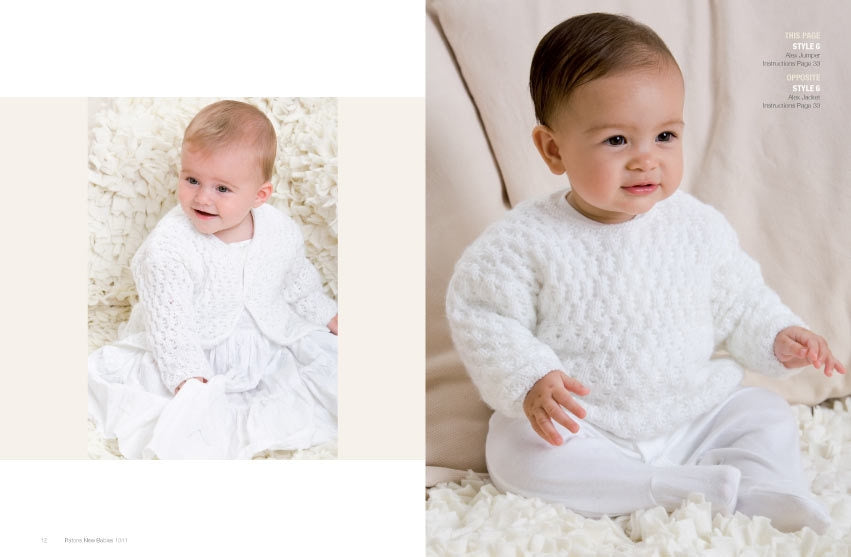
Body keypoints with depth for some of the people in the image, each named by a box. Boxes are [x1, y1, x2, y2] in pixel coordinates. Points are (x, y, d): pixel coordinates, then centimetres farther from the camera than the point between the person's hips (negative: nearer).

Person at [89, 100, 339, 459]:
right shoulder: (168, 247, -24)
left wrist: (329, 316, 16)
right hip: (197, 353, -3)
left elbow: (299, 280, 11)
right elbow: (168, 323, -22)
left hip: (272, 339, 4)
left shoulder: (281, 231, -10)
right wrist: (188, 377, -26)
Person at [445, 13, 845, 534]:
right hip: (579, 428, -2)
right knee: (514, 453, -29)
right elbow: (482, 315, -13)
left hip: (695, 418, 3)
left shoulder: (700, 227, -3)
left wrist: (777, 337, -5)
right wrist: (528, 382, -26)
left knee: (770, 416, -9)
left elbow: (738, 299, 12)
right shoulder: (528, 239, -15)